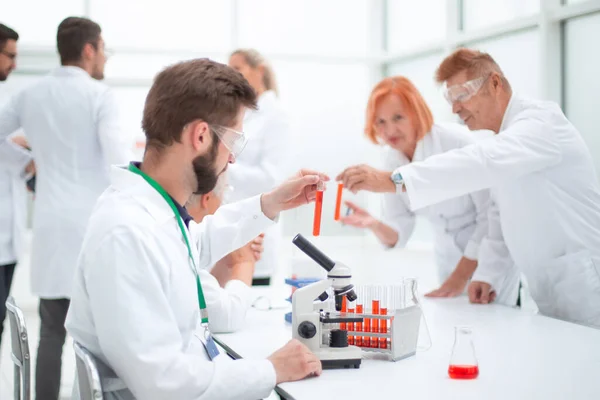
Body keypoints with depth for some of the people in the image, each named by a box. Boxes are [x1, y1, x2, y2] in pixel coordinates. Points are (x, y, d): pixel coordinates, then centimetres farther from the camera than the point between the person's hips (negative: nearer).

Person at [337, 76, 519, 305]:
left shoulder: (457, 142, -25)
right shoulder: (391, 158, -7)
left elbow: (492, 216, -20)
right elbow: (399, 232, -6)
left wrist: (461, 276, -18)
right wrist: (373, 225, -28)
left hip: (491, 251, -5)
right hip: (449, 258, 5)